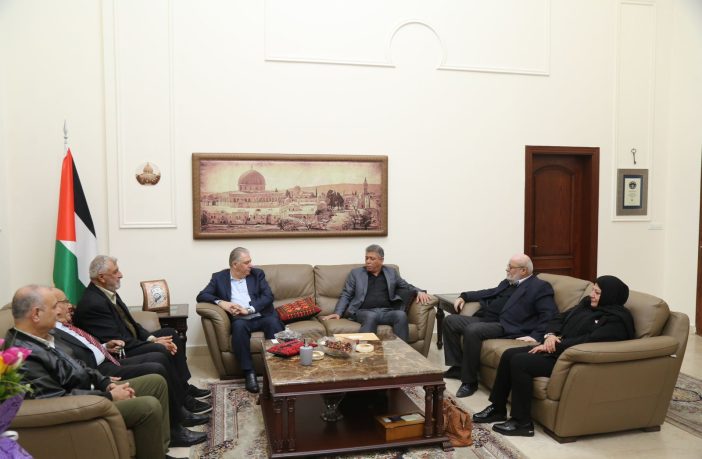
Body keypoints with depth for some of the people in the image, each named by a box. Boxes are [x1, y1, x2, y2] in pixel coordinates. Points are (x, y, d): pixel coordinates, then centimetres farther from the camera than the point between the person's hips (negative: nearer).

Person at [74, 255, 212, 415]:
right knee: (161, 351, -27)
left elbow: (130, 322, 11)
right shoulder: (93, 303, -24)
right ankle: (183, 401, -11)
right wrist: (154, 343, -17)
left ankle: (184, 386, 15)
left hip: (129, 341, 11)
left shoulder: (108, 292, 5)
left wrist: (152, 338, -5)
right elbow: (117, 342, -24)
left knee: (170, 334, 10)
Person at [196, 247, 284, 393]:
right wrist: (220, 302, -15)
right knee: (239, 325, -35)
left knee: (273, 322, -32)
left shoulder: (257, 274, 11)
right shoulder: (219, 277, 10)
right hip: (240, 320, 0)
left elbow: (268, 296, 0)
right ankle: (249, 372, -28)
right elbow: (201, 296, 3)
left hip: (261, 317, 1)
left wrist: (248, 309, -15)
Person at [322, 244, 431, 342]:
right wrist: (338, 313, -4)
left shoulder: (391, 273, 19)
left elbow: (407, 286, 23)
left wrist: (419, 291, 1)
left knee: (401, 315, -30)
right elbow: (346, 295, 11)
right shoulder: (355, 273, 14)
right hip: (364, 312, -2)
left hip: (387, 312, 2)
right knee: (371, 317, -37)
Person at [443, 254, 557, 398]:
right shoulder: (508, 282, 21)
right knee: (450, 321, 0)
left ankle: (469, 381, -17)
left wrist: (536, 335, -23)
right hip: (484, 319, 9)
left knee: (472, 331, -32)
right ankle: (457, 367, 7)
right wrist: (464, 296, 23)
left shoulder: (540, 287, -2)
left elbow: (549, 314, -11)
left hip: (504, 326, -9)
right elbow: (491, 293, 33)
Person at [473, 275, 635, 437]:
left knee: (519, 362, -24)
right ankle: (498, 409, 7)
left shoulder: (616, 320, -11)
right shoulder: (587, 304, 16)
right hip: (554, 348, 9)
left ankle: (522, 422, -12)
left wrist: (553, 346, -20)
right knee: (509, 354, -5)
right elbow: (559, 318, 17)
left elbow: (589, 340, -23)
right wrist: (550, 335, -5)